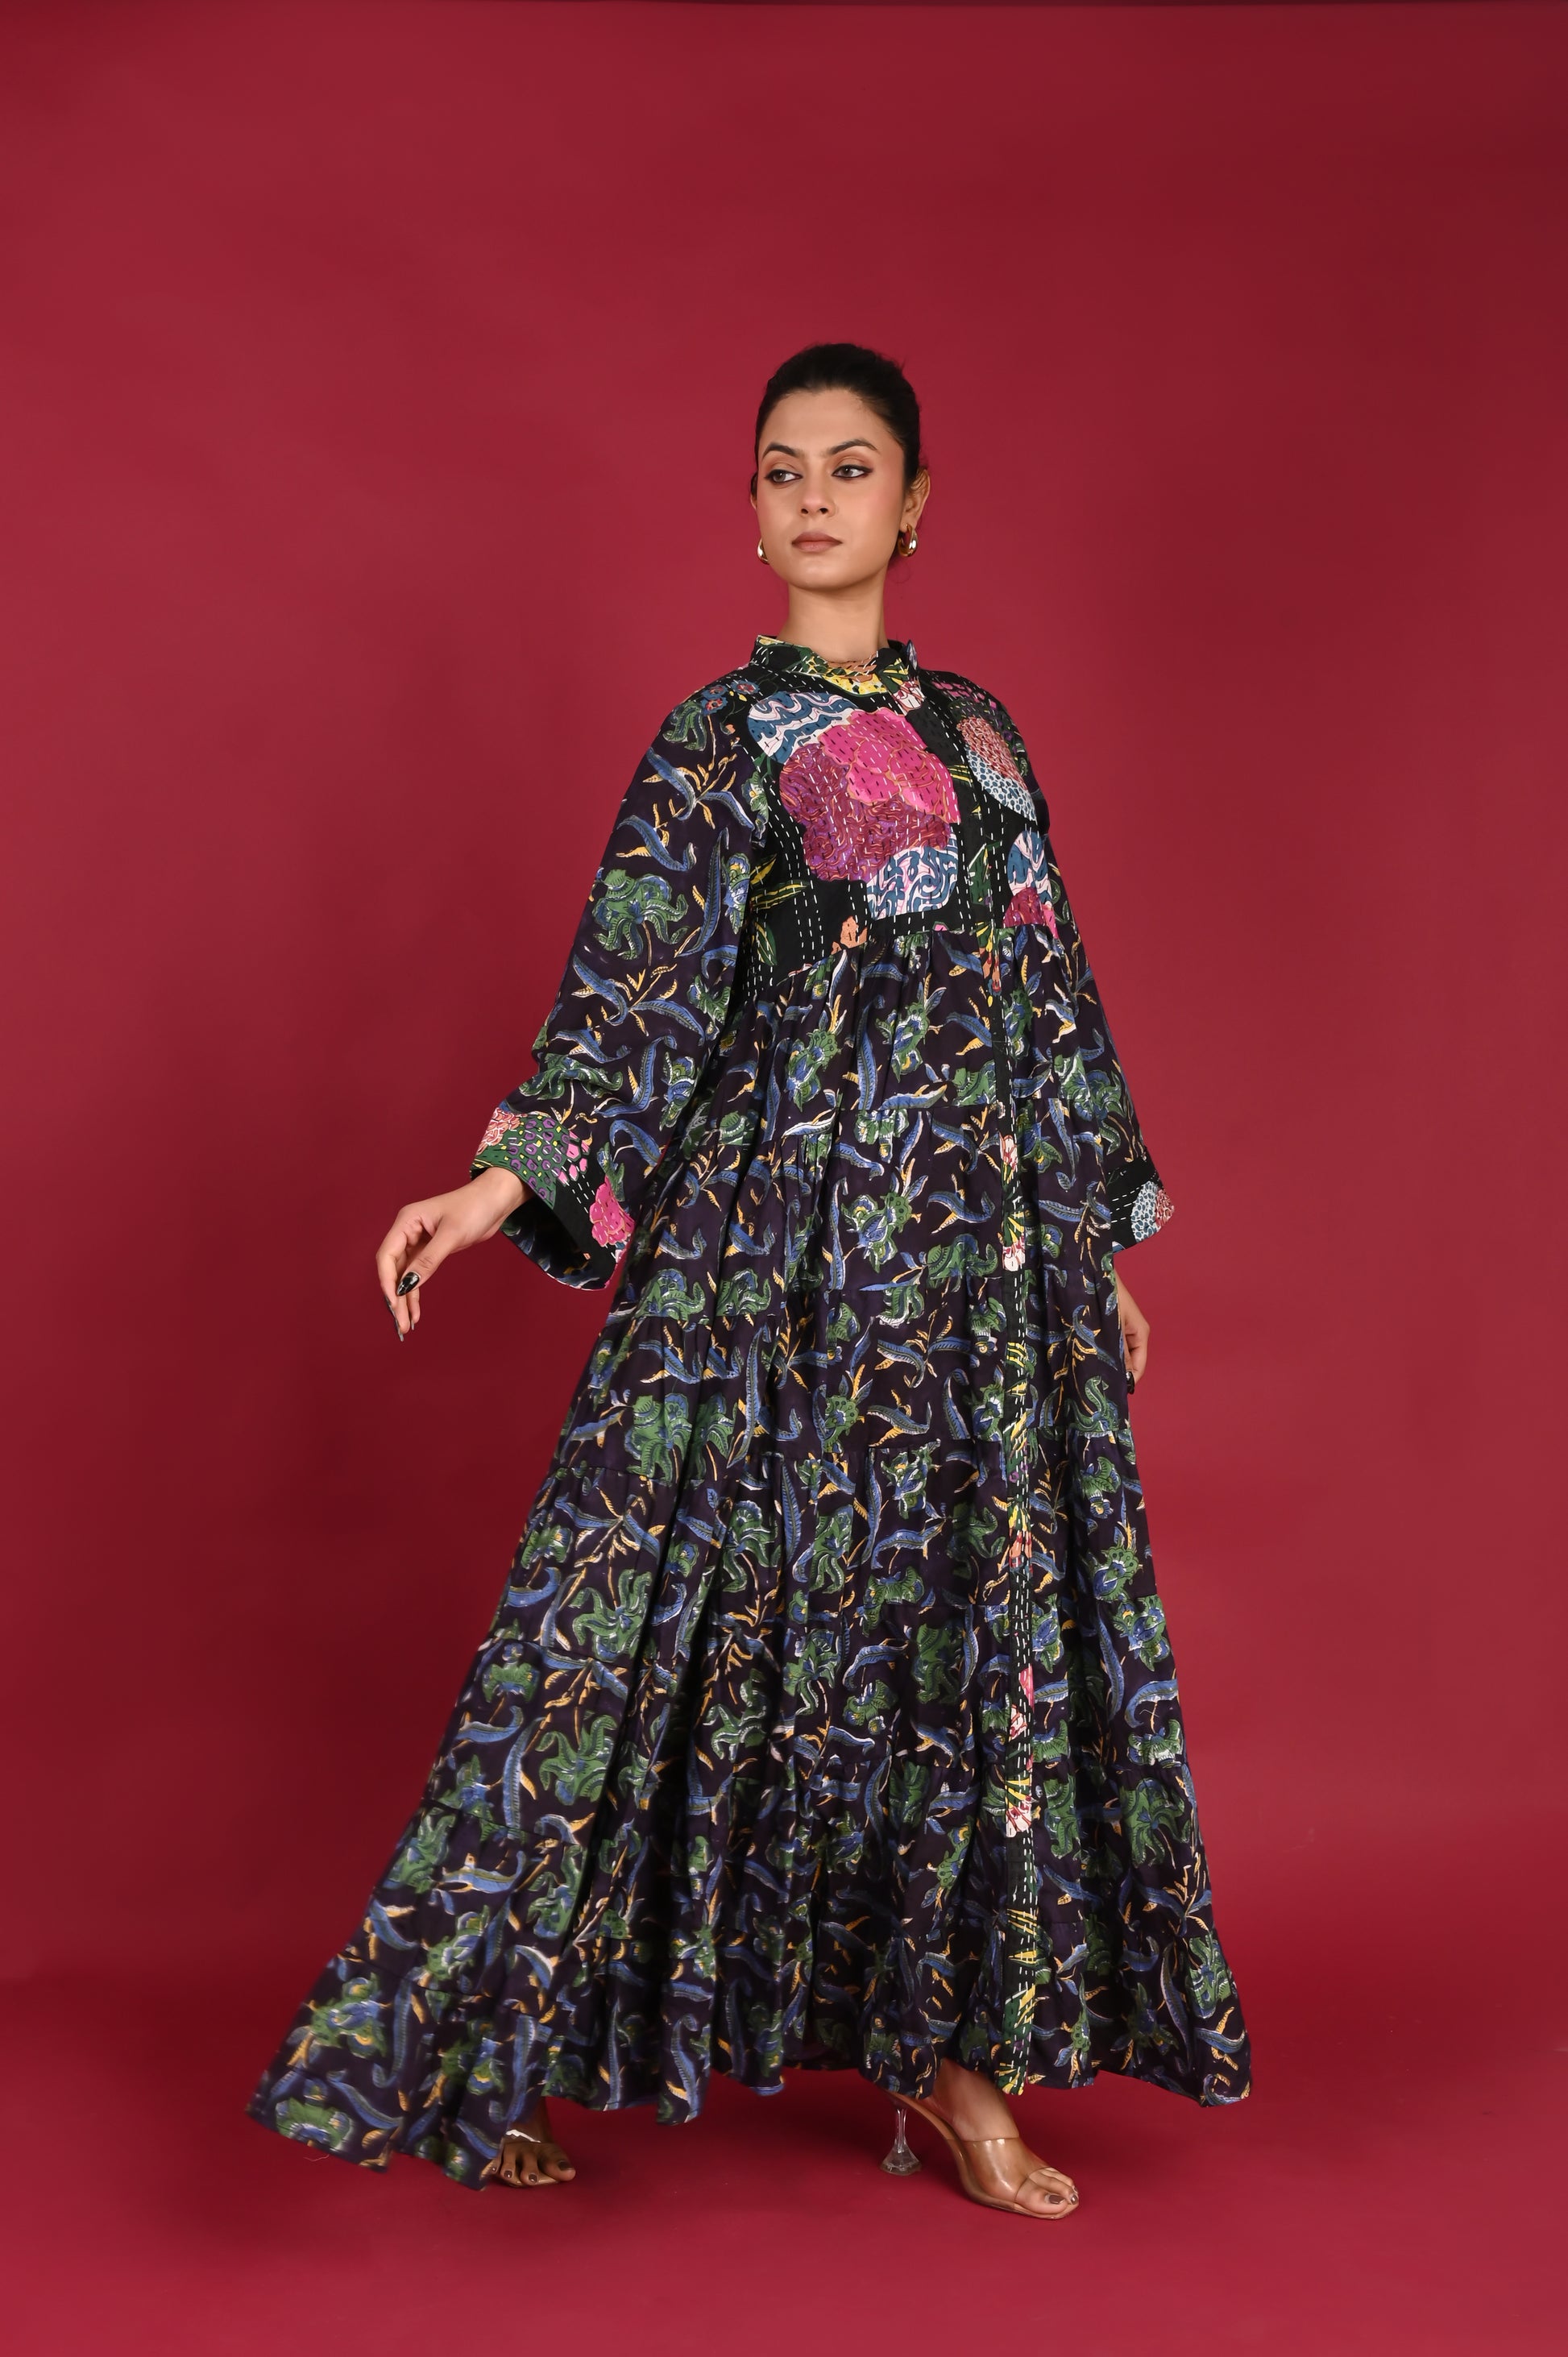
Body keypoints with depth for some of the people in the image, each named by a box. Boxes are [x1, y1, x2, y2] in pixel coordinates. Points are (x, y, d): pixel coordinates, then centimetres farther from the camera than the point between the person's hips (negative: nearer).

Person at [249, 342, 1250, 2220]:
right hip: (784, 1250, -5)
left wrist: (1103, 1244, 17)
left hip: (987, 1263, 6)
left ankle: (945, 2045, 16)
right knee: (703, 1614, -4)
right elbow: (629, 997, -11)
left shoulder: (975, 728, 15)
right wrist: (505, 1181, -27)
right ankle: (492, 2062, 7)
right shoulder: (722, 741, -2)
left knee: (977, 1619, 5)